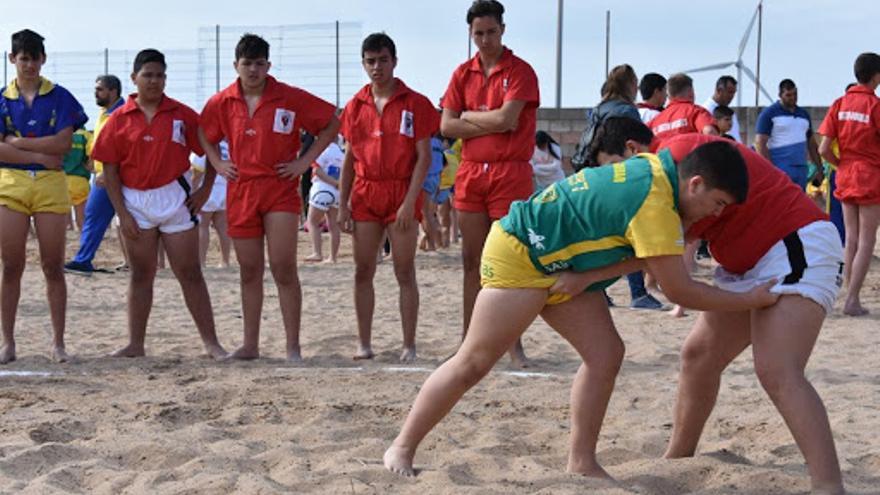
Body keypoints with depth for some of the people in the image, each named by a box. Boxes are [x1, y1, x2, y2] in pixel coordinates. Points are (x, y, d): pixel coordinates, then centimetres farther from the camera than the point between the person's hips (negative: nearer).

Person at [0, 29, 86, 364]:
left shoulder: (60, 97, 5)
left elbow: (64, 142, -7)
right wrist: (41, 156, -11)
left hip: (51, 185, -1)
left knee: (53, 267, 1)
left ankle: (58, 342, 8)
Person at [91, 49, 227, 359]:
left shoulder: (182, 115, 0)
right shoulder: (120, 120, 0)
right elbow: (110, 170, 0)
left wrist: (206, 189, -3)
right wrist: (122, 213, -5)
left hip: (176, 199, -1)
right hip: (135, 202, 1)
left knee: (190, 274, 2)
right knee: (141, 275, 10)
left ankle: (211, 343, 4)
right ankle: (136, 344, 16)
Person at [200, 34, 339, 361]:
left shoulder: (290, 98, -4)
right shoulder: (221, 103, 5)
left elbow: (331, 123, 2)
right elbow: (204, 134, 24)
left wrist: (305, 161, -4)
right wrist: (218, 164, 8)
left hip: (280, 190, -3)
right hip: (240, 192, 3)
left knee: (283, 268, -9)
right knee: (249, 272, 8)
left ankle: (293, 347, -3)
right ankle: (250, 345, 16)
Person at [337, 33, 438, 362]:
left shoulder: (414, 103, -3)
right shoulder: (356, 106, 10)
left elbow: (423, 157, -6)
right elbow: (349, 158, 12)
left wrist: (410, 202, -14)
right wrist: (342, 205, 6)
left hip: (402, 195, -4)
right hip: (364, 195, 4)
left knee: (405, 273, -1)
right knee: (363, 272, 5)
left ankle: (409, 345, 5)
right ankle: (364, 343, 13)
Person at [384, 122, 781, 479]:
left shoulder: (660, 166, 0)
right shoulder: (656, 202, -28)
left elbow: (646, 255, 1)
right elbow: (680, 291, -23)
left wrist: (587, 276, -15)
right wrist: (751, 300, -13)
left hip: (557, 265, 9)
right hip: (518, 254, -9)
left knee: (606, 355, 0)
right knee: (473, 364, -4)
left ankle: (581, 463, 8)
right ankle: (402, 447, 9)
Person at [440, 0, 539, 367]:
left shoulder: (520, 71, -4)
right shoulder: (463, 74, 11)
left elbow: (507, 119, -17)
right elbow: (446, 126, 2)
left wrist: (468, 116, -2)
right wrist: (491, 124, -7)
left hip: (510, 173, -5)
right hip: (470, 172, 5)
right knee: (472, 261, 9)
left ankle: (514, 343, 5)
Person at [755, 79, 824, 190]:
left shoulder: (804, 114, 18)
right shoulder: (769, 114, -1)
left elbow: (811, 144, 23)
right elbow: (760, 143, -7)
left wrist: (820, 170, 16)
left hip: (802, 170, 6)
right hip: (780, 170, -6)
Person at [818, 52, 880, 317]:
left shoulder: (839, 104, 2)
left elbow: (824, 150, -2)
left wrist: (842, 165, 12)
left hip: (845, 177, 5)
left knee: (851, 238, 12)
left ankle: (851, 297, 13)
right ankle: (853, 301, -5)